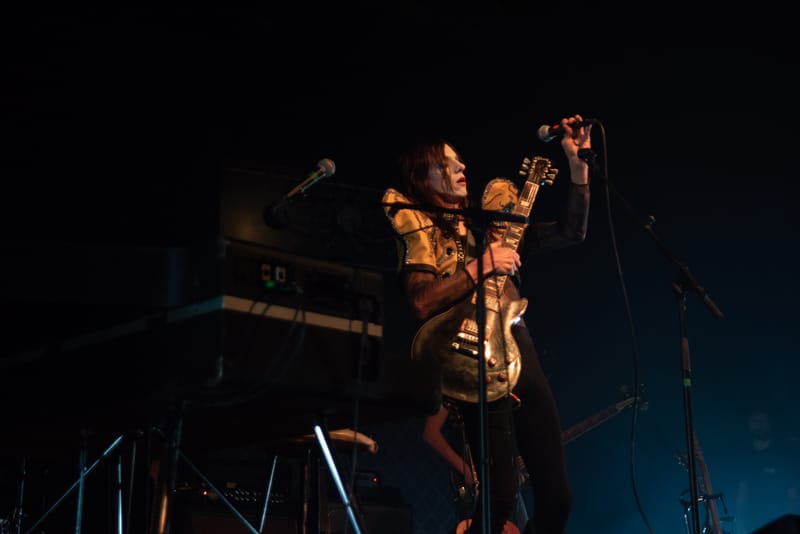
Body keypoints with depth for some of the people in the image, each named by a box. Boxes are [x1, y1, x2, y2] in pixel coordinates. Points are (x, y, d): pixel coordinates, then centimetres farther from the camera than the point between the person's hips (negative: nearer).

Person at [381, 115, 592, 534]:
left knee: (556, 497, 5)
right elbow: (422, 303, -16)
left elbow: (570, 232, 20)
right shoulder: (419, 230, 2)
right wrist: (481, 267, -15)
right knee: (501, 495, -17)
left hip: (520, 351, 7)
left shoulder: (485, 223, 20)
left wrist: (578, 164, 14)